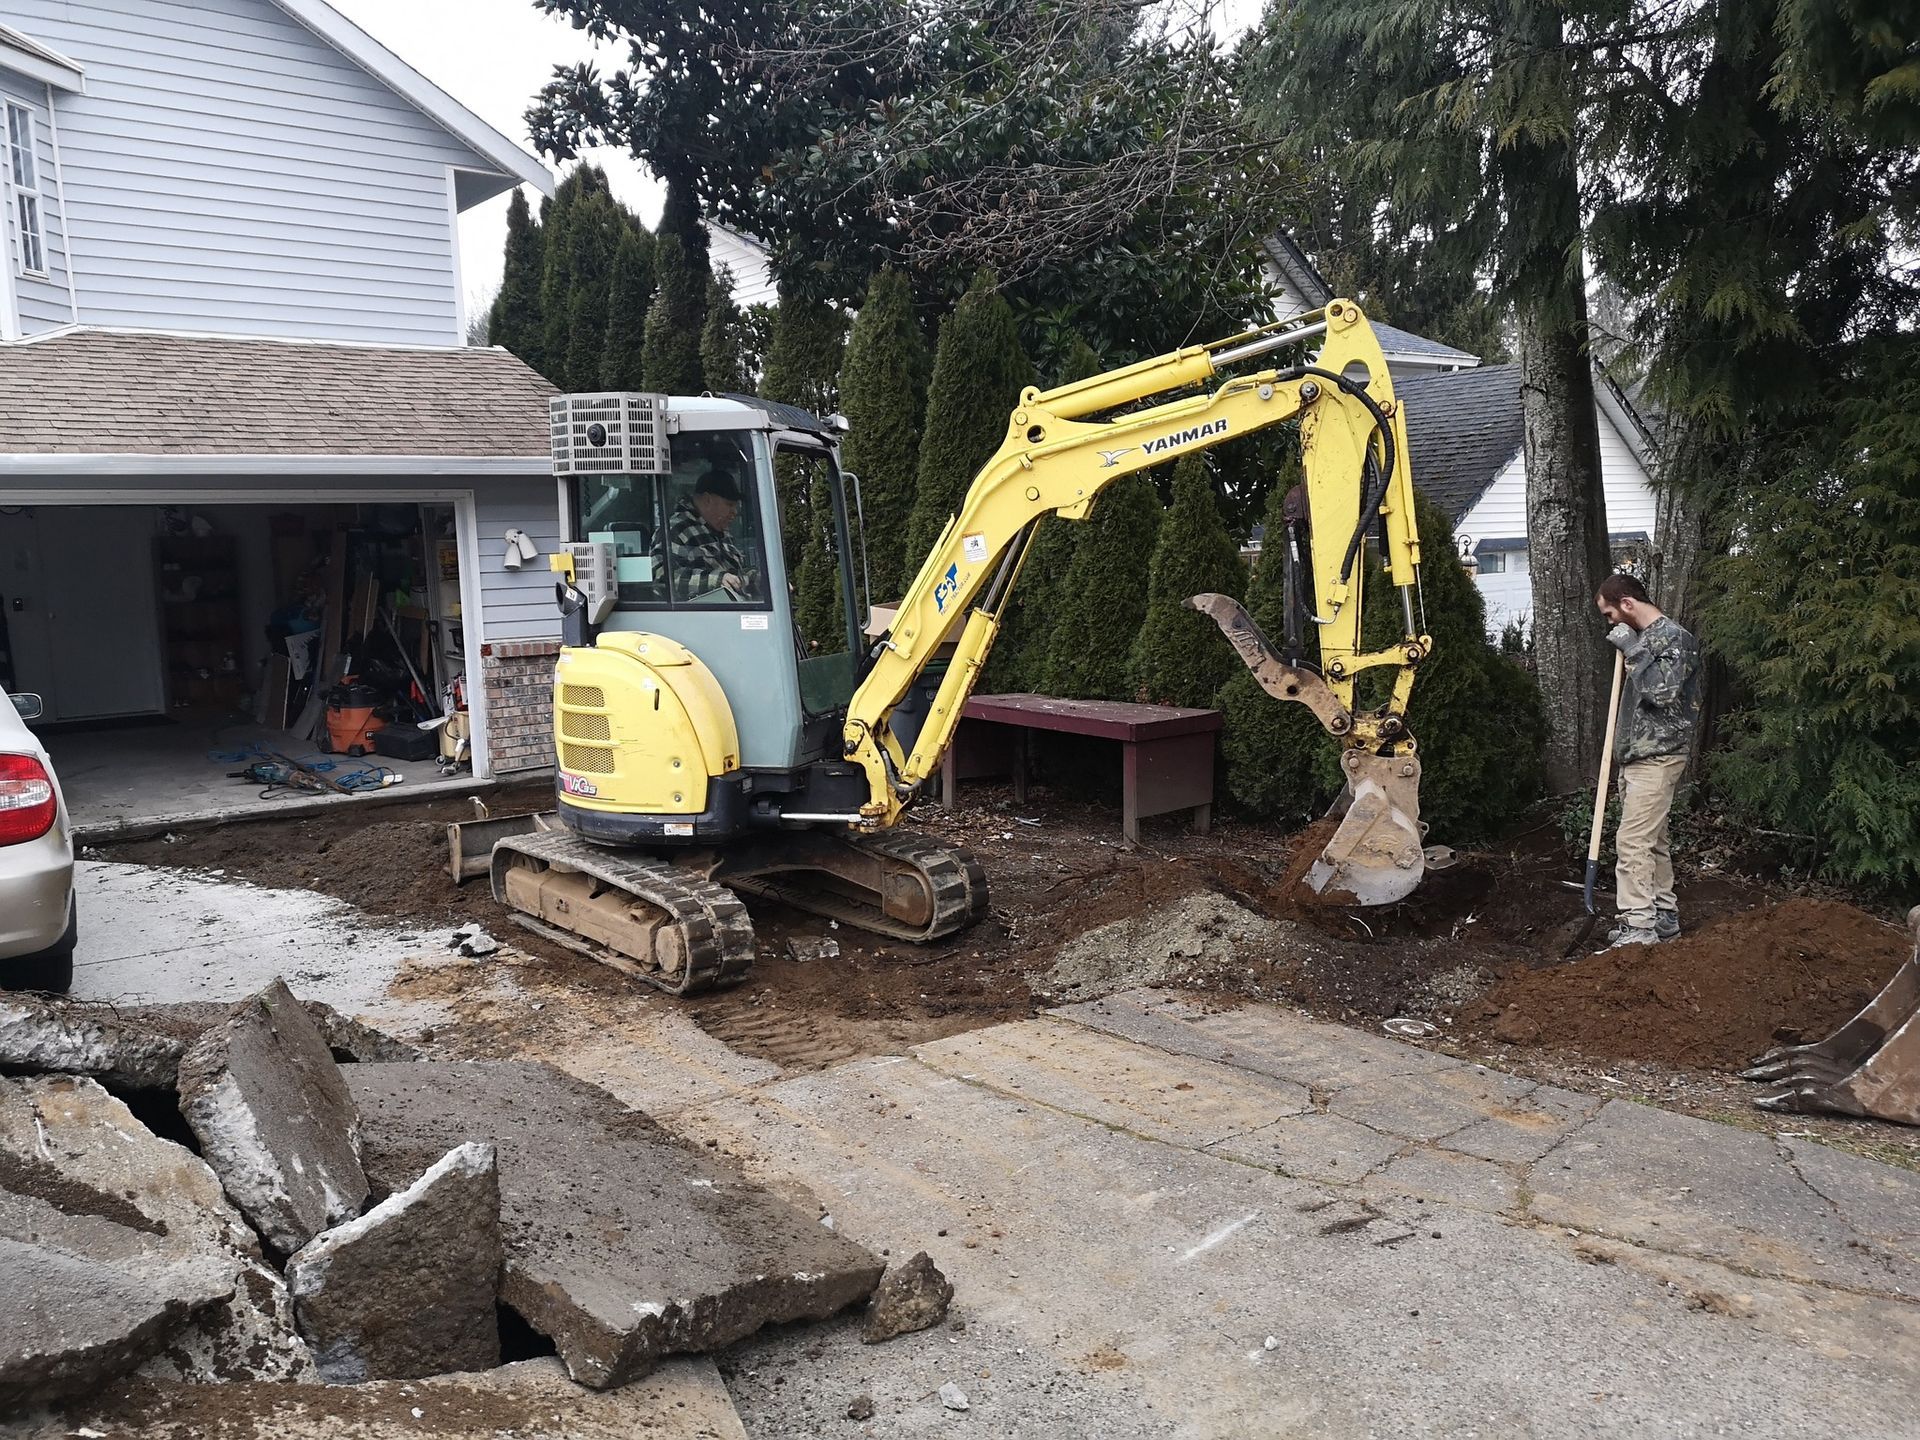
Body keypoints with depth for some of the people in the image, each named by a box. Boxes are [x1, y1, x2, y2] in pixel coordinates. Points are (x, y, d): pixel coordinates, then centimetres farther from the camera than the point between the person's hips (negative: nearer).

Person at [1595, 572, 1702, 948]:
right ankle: (1663, 916, 22)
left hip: (1657, 757, -9)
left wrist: (1633, 649, -19)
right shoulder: (1643, 637, 15)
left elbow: (1662, 692, -24)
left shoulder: (1673, 637, -12)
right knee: (1651, 840, 14)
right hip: (1637, 755, 9)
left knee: (1632, 842, -13)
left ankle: (1640, 928, -11)